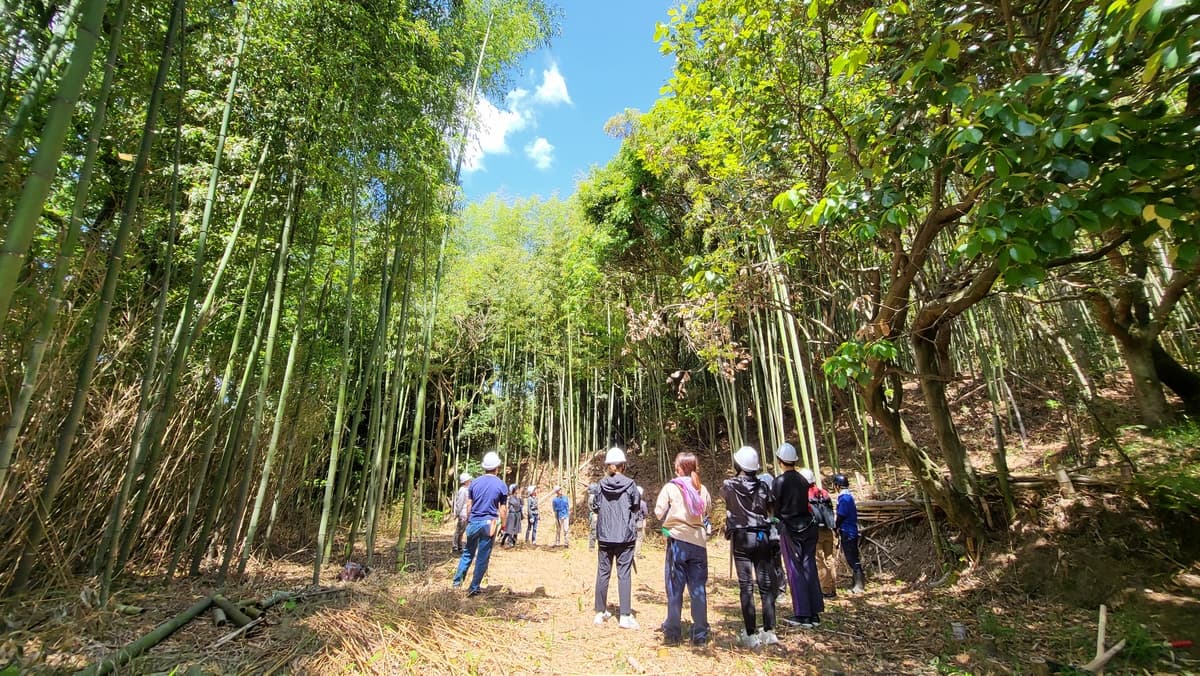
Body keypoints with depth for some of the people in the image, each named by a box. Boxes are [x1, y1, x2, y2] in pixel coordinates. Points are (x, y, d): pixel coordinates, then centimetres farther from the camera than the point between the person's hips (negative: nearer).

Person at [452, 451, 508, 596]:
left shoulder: (475, 482, 1)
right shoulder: (501, 485, -6)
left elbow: (468, 505, 6)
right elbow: (503, 509, -3)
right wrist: (503, 524, 10)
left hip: (473, 522, 3)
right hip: (489, 524, -3)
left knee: (468, 553, 19)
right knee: (483, 557, 6)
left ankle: (457, 580, 22)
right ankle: (474, 587, 10)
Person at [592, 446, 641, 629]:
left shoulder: (601, 484, -3)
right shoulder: (630, 484, -8)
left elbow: (595, 507, 6)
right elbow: (635, 507, 1)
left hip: (604, 535, 2)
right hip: (625, 536, -2)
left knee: (603, 573, 12)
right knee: (624, 574, 3)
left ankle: (601, 612, 21)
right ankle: (625, 616, 3)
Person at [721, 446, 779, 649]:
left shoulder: (730, 485, -3)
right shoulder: (762, 486, 2)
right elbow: (772, 511, 6)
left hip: (741, 537, -3)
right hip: (762, 536, 3)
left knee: (746, 586, 1)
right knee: (766, 585, 9)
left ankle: (750, 635, 4)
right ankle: (769, 631, 11)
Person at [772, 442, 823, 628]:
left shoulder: (779, 481, -11)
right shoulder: (803, 480, 5)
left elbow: (775, 506, -8)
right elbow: (805, 503, 9)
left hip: (789, 528, -5)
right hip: (807, 526, 6)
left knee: (795, 571, 1)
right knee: (809, 568, 9)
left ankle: (802, 615, 5)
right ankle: (814, 614, 16)